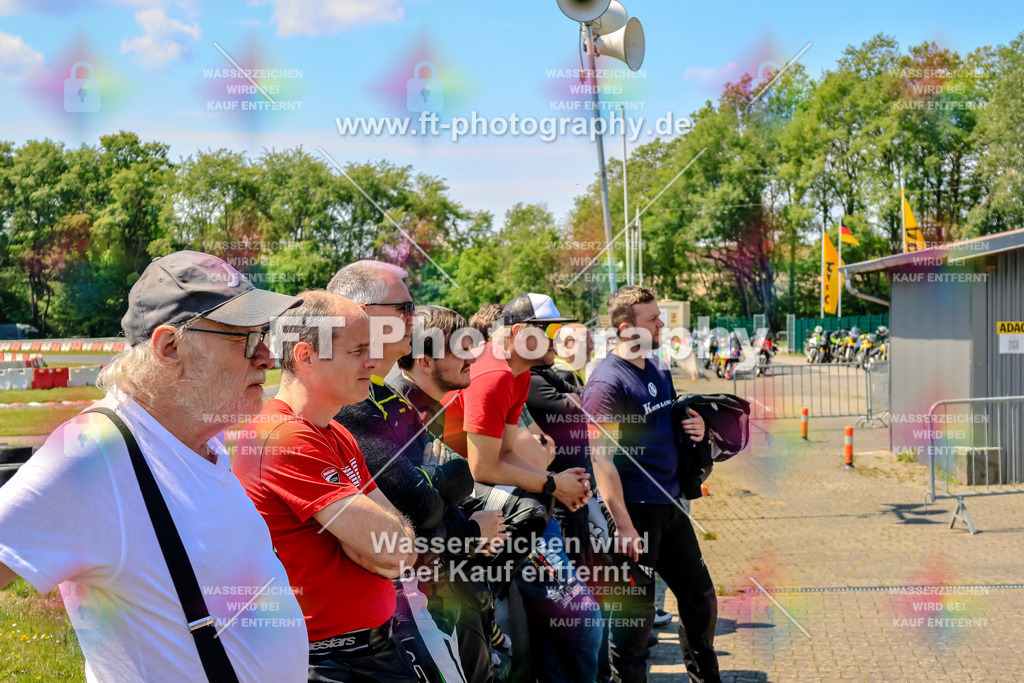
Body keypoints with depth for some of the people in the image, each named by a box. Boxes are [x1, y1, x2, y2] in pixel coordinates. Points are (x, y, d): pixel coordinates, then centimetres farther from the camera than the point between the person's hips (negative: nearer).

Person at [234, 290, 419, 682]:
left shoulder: (339, 437, 9)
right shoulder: (282, 438, -22)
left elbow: (404, 549, 2)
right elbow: (393, 547, -23)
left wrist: (357, 541, -16)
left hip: (379, 644, 9)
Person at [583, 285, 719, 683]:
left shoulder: (659, 370, 11)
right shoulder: (606, 382, -16)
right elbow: (602, 459, -20)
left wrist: (693, 429, 2)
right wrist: (624, 526, -24)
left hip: (670, 505, 9)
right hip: (636, 511, -9)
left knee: (701, 599, 18)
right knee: (636, 612, 2)